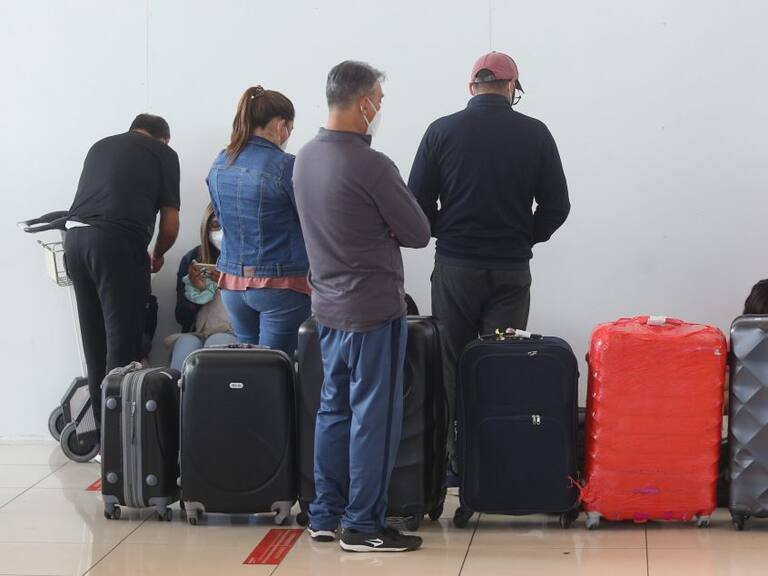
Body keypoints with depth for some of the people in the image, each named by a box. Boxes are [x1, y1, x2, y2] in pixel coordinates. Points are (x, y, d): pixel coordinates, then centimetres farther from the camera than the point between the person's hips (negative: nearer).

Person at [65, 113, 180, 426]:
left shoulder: (101, 146, 27)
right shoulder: (163, 153, 12)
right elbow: (170, 224, 8)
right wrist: (157, 256, 29)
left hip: (75, 235, 6)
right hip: (118, 240, -6)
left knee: (94, 340, 13)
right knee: (123, 339, -2)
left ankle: (103, 427, 18)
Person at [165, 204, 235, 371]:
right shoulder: (192, 259, 14)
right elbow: (181, 318, 14)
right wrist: (195, 289, -4)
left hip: (234, 334, -2)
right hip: (196, 334, 3)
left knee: (216, 343, -34)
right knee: (186, 344, -31)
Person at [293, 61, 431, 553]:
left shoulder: (306, 157, 5)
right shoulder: (370, 165, -20)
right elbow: (419, 233, -10)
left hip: (328, 303, 8)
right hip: (374, 306, -8)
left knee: (335, 408, 15)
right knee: (374, 416, 0)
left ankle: (325, 516, 20)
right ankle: (363, 525, 4)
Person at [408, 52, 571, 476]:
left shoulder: (442, 131, -4)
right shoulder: (534, 134, -2)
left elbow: (418, 203, -3)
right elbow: (556, 205, 0)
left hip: (454, 268, 0)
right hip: (511, 271, 0)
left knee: (452, 367, 9)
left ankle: (456, 457, 11)